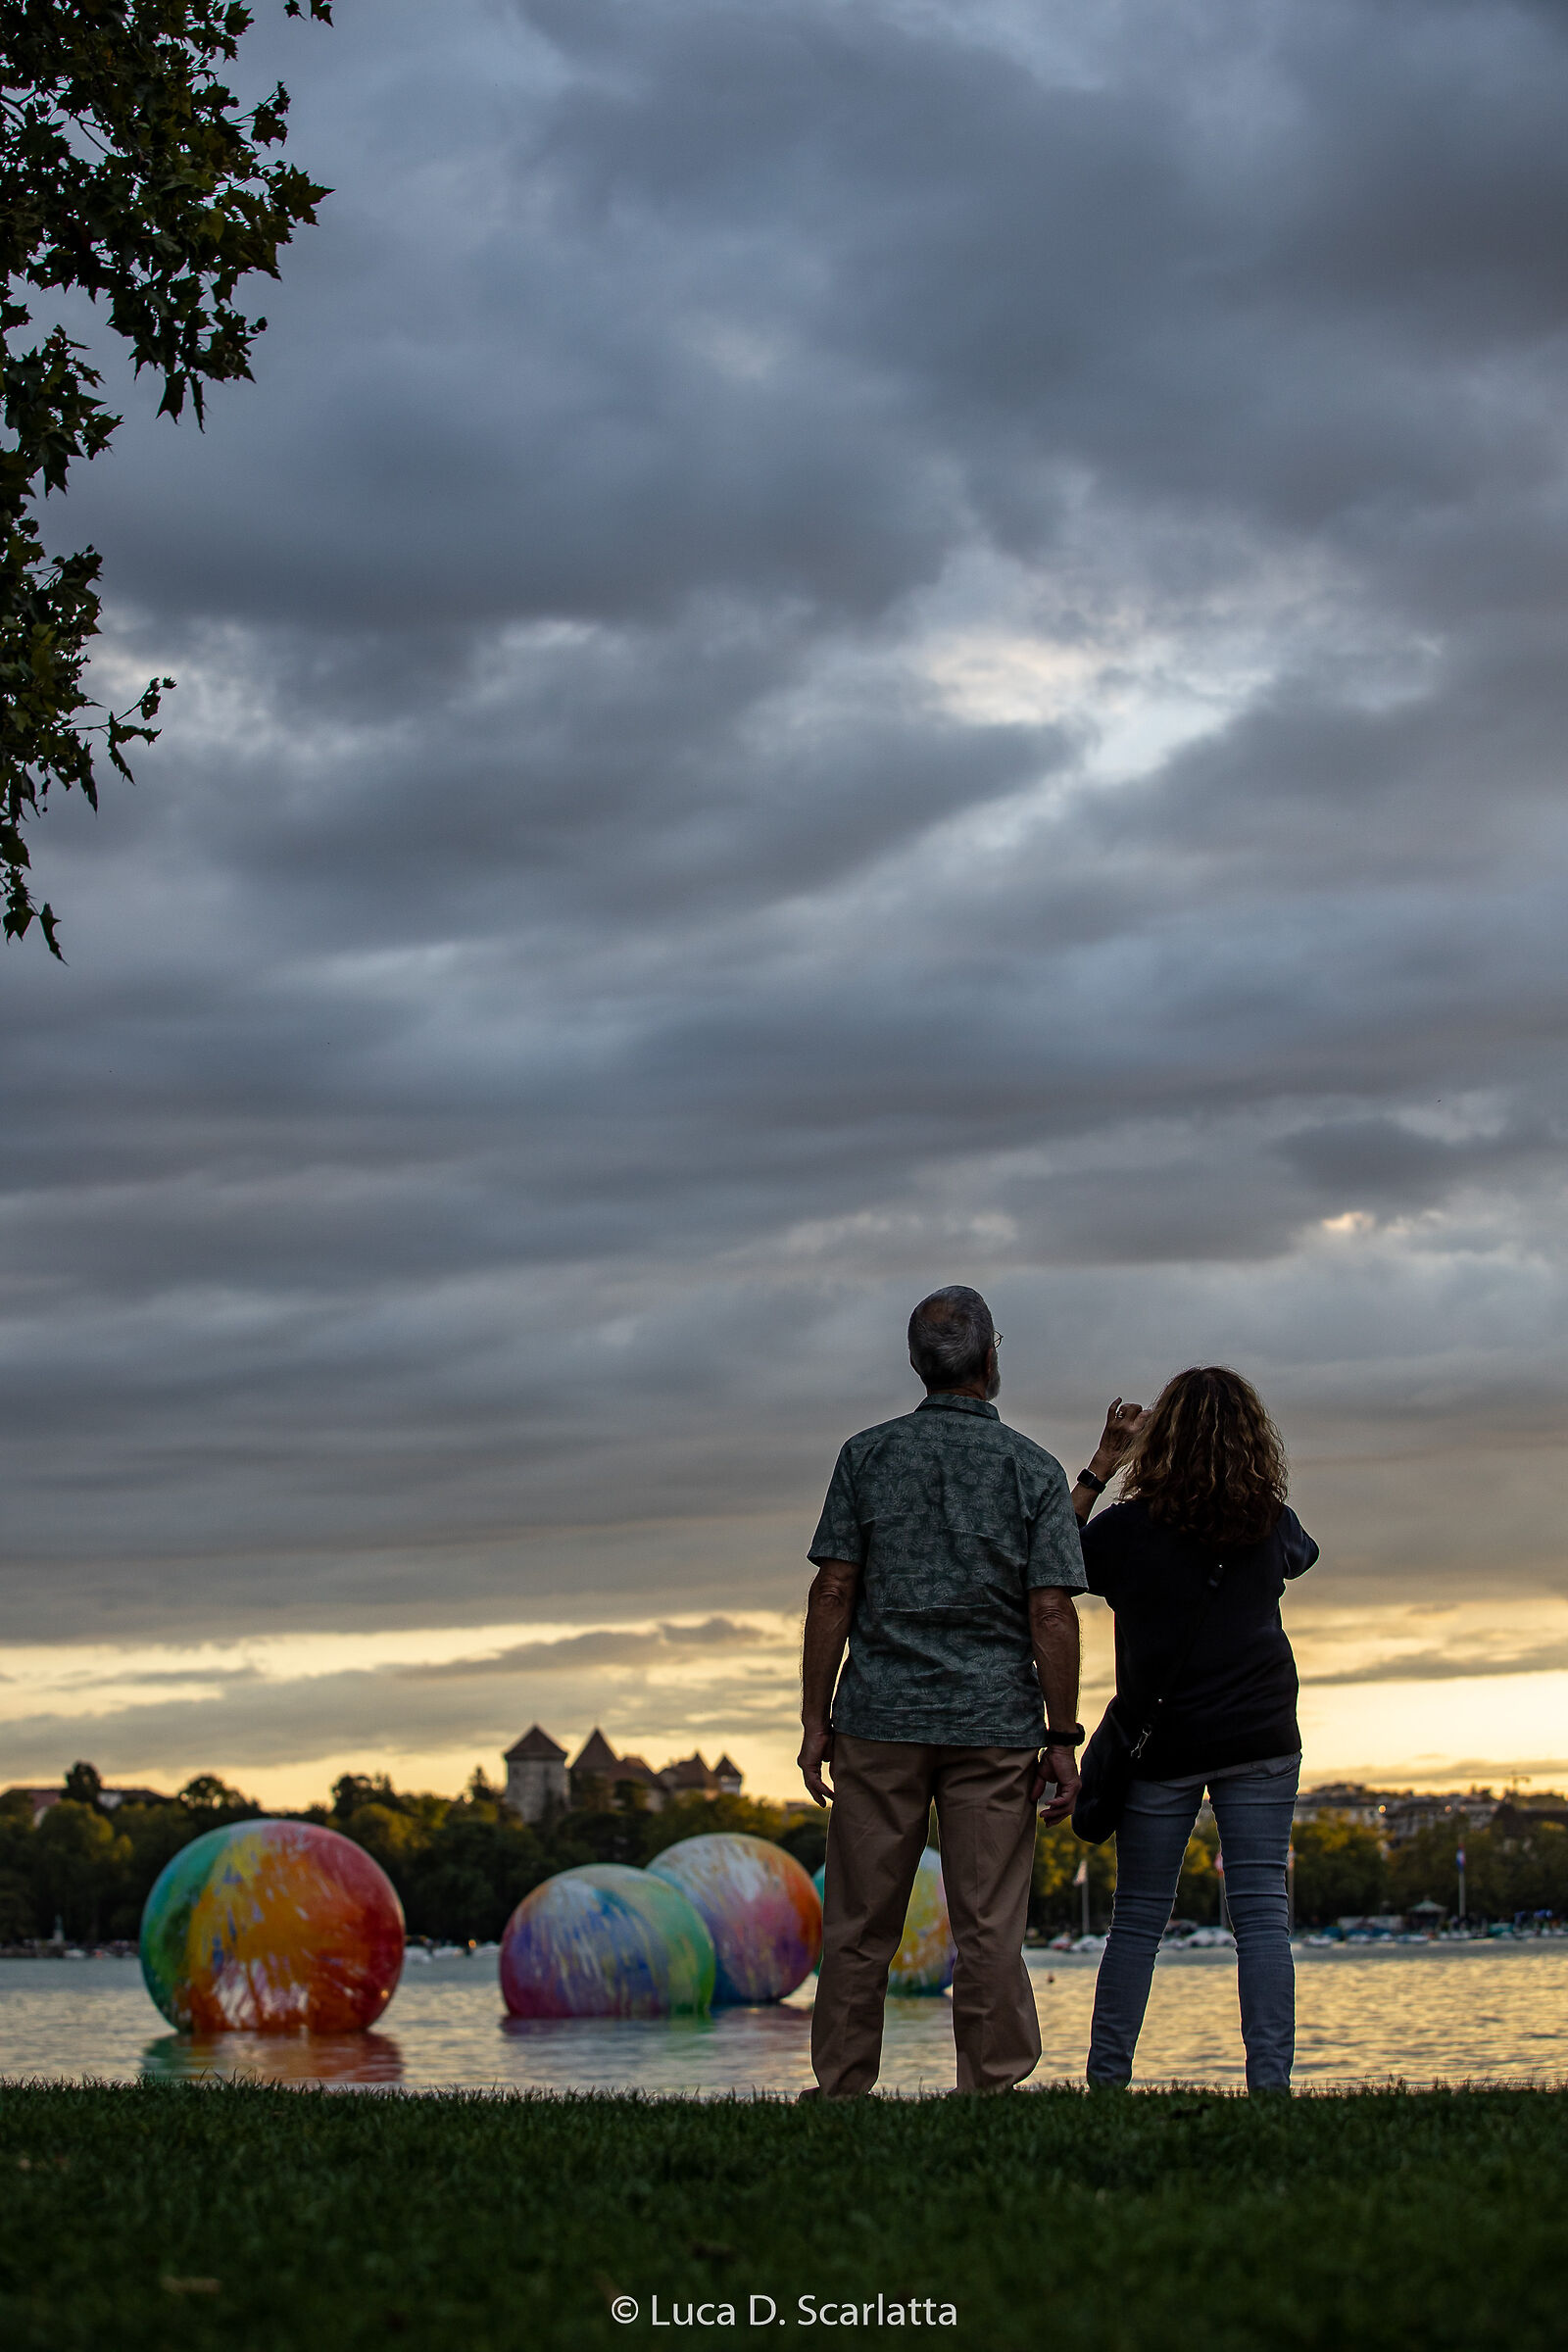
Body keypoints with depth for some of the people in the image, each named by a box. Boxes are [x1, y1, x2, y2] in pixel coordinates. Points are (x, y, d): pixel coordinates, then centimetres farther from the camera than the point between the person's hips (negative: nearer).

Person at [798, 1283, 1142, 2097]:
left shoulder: (868, 1455, 3)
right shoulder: (1034, 1470, 0)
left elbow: (834, 1592, -1)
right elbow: (1051, 1612, -5)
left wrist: (816, 1720, 3)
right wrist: (1062, 1739, 0)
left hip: (882, 1721, 1)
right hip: (995, 1725, -1)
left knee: (859, 1925, 6)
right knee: (989, 1930, 2)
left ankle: (841, 2091, 10)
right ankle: (991, 2091, 2)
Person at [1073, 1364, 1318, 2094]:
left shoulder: (1127, 1528, -8)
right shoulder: (1272, 1524, 0)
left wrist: (1094, 1476, 10)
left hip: (1163, 1745, -1)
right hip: (1260, 1737, 1)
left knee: (1137, 1919, 6)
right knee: (1262, 1911, -1)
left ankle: (1106, 2078, 8)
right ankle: (1269, 2077, -8)